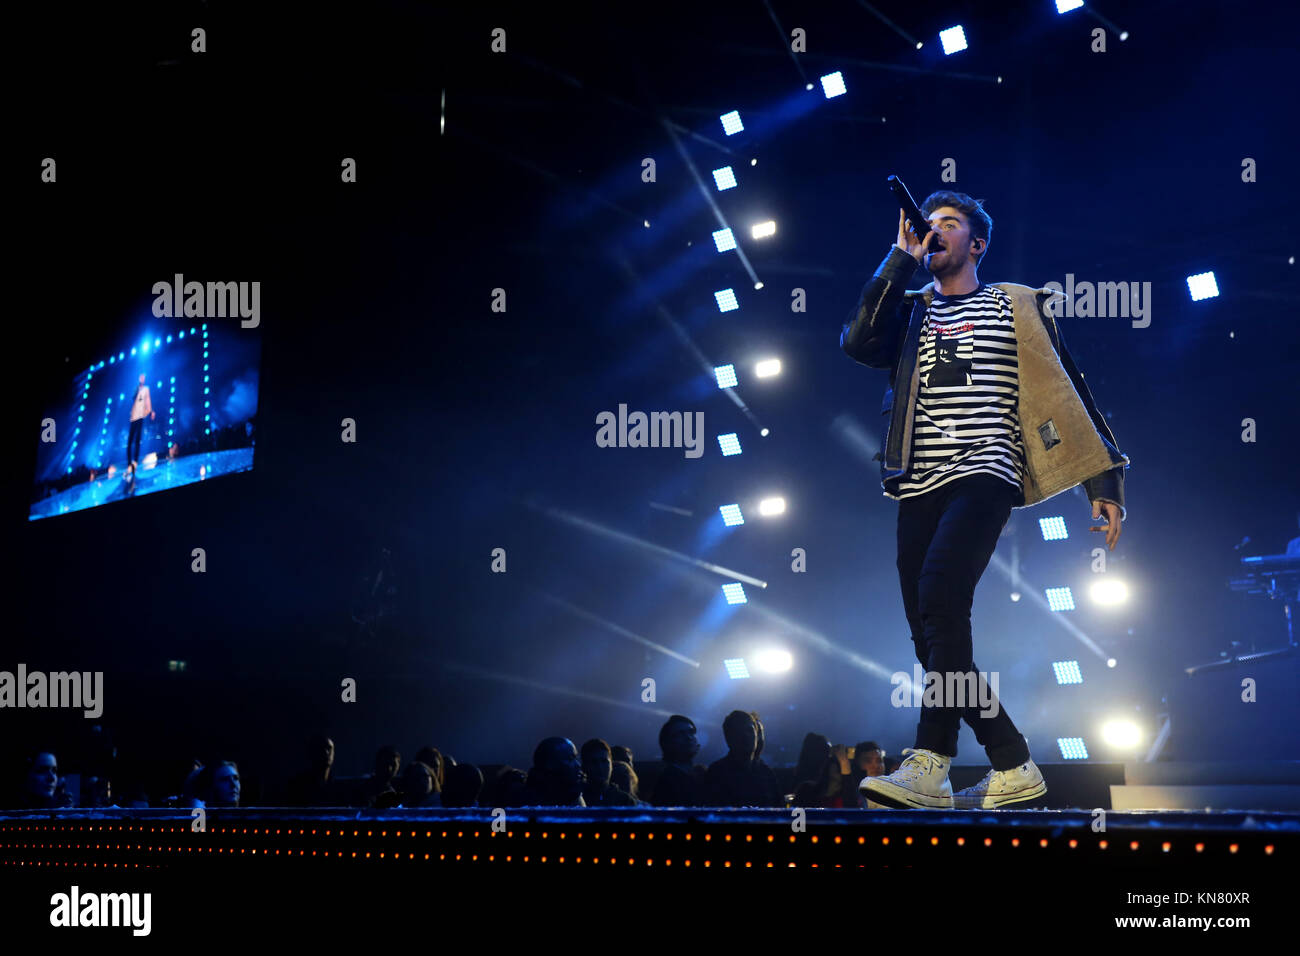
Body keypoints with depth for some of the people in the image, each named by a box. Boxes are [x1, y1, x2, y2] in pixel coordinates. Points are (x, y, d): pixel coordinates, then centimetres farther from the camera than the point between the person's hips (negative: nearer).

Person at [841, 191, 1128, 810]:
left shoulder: (1016, 307, 13)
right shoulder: (908, 312, 21)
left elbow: (1066, 390, 10)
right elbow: (857, 342, -1)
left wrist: (1104, 482, 2)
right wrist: (901, 258, 3)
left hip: (984, 472, -5)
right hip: (919, 485, 5)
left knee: (939, 595, -27)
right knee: (933, 637, -1)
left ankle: (931, 763, -30)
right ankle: (1012, 768, 6)